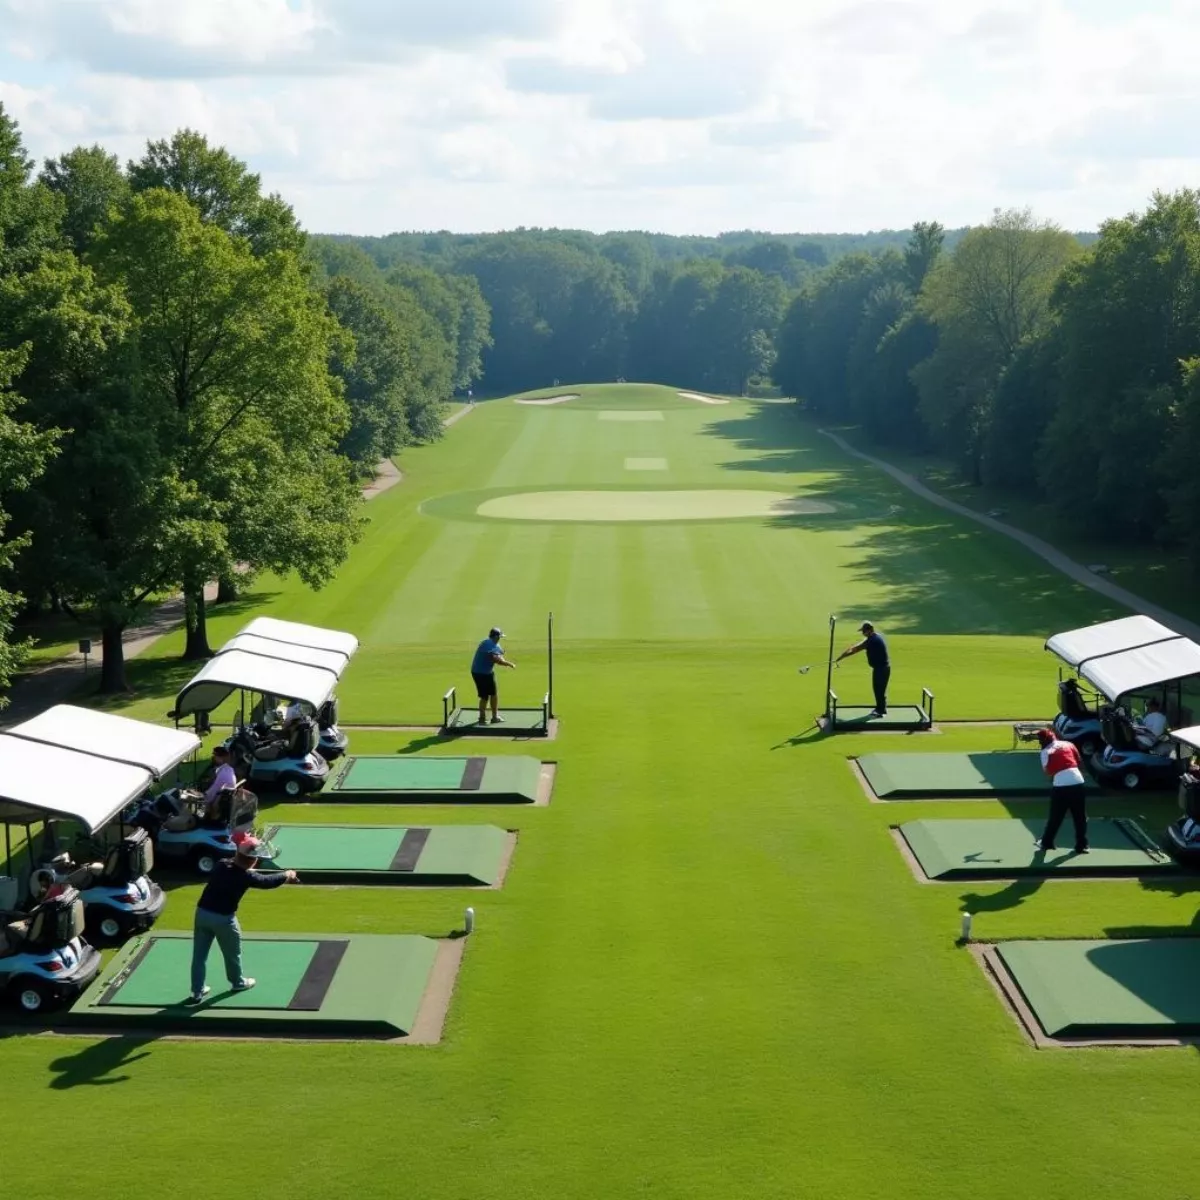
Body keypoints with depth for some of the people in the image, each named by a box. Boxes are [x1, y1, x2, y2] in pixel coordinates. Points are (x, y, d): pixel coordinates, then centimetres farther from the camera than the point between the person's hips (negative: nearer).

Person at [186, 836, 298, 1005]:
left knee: (199, 955, 12)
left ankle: (197, 992, 17)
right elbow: (269, 881, 0)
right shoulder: (247, 876, -14)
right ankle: (238, 982, 41)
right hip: (223, 918, -4)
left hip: (202, 913, 5)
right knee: (232, 953, 20)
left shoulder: (222, 864, -1)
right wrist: (287, 875, 18)